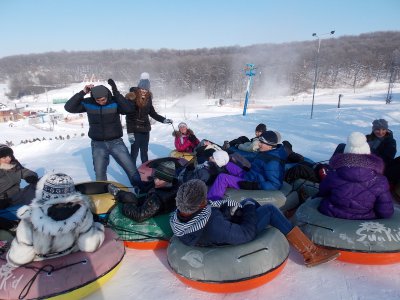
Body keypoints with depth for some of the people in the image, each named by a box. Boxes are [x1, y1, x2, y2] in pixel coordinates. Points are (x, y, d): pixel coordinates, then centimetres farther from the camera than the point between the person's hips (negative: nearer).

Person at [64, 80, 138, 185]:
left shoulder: (115, 102, -11)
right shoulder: (88, 103, -5)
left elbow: (130, 109, -27)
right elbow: (69, 107, -9)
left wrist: (116, 92, -30)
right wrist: (82, 93, -19)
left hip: (116, 142, -1)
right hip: (98, 144, 2)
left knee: (132, 170, -1)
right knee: (99, 173, 8)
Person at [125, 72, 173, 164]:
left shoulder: (148, 97, 4)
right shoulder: (132, 97, -12)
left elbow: (152, 112, 14)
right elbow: (129, 116, -14)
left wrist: (163, 120, 4)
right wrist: (130, 132, -18)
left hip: (145, 129, 5)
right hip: (135, 130, -5)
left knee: (144, 152, 15)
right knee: (134, 153, -3)